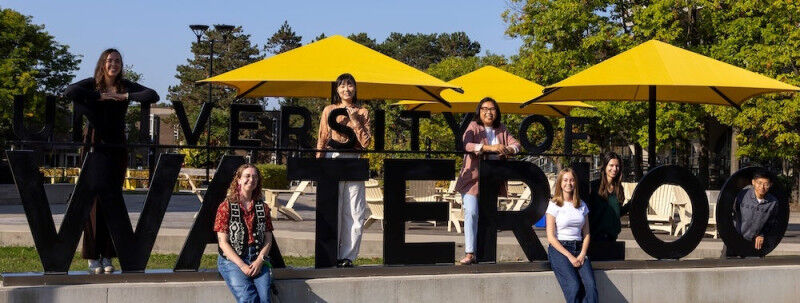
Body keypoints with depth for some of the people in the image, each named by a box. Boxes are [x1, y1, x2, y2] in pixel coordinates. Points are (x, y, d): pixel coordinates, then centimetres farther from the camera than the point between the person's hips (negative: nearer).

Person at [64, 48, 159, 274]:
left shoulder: (126, 86, 8)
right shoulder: (92, 84, 3)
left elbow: (153, 96, -4)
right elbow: (69, 92, -16)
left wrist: (125, 96, -10)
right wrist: (99, 96, -14)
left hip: (117, 147, 2)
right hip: (95, 146, -2)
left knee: (113, 199, 1)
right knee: (94, 199, -6)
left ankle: (107, 256, 7)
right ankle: (92, 257, -1)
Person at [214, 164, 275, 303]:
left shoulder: (263, 207, 13)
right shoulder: (226, 207, 2)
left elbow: (268, 239, 10)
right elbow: (223, 242, -3)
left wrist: (260, 261, -9)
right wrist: (242, 266, -14)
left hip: (258, 259, 3)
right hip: (232, 260, -3)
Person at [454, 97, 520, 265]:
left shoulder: (501, 129, 12)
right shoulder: (473, 127, -3)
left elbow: (516, 144, 7)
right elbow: (466, 145, -21)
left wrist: (507, 149, -18)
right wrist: (489, 147, -32)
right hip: (473, 178, -5)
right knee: (471, 213, -15)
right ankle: (469, 253, -16)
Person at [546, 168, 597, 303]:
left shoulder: (582, 205, 15)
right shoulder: (554, 205, 2)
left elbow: (586, 233, 15)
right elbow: (551, 237, -4)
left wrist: (582, 254, -4)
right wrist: (570, 256, -12)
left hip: (579, 249, 4)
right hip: (559, 249, -4)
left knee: (591, 286, -22)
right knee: (574, 286, -27)